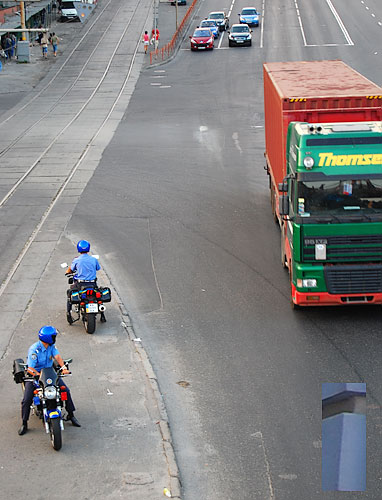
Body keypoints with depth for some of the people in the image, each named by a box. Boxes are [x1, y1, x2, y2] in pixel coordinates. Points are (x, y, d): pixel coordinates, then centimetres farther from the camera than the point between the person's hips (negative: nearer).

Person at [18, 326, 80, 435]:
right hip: (34, 374, -5)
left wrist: (63, 368, -36)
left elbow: (57, 356, -18)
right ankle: (24, 423, 1)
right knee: (27, 400, -15)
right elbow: (30, 368, -28)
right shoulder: (34, 349, -23)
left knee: (66, 391, -3)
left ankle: (71, 415, 12)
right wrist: (39, 375, -43)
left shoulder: (51, 346, -5)